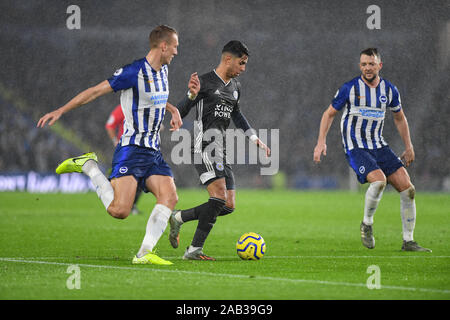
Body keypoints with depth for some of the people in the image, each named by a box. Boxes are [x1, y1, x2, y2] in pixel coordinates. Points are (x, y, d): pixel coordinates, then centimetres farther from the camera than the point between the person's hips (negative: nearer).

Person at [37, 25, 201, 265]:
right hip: (131, 149, -8)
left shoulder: (162, 70, 13)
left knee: (169, 197, -11)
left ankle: (145, 253, -7)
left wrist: (172, 110, 22)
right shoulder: (134, 72, -14)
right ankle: (88, 166, 3)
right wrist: (60, 111, -14)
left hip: (153, 152, 8)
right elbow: (96, 91, -12)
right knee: (119, 210, -18)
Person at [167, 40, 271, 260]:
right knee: (219, 197, -20)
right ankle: (194, 249, -15)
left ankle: (178, 218, 13)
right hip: (205, 148, -8)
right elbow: (181, 110, -6)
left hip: (221, 151, 8)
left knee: (228, 206, 1)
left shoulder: (235, 87, 19)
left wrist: (255, 139, 31)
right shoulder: (205, 83, -5)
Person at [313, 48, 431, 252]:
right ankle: (367, 224, -6)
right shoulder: (350, 88, -7)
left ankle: (408, 241, 3)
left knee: (408, 189, -7)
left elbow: (399, 118, 20)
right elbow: (330, 113, 3)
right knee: (379, 180, -31)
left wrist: (408, 147, 19)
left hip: (379, 147, 5)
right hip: (355, 148, -5)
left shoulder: (389, 90, 4)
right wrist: (321, 142, -6)